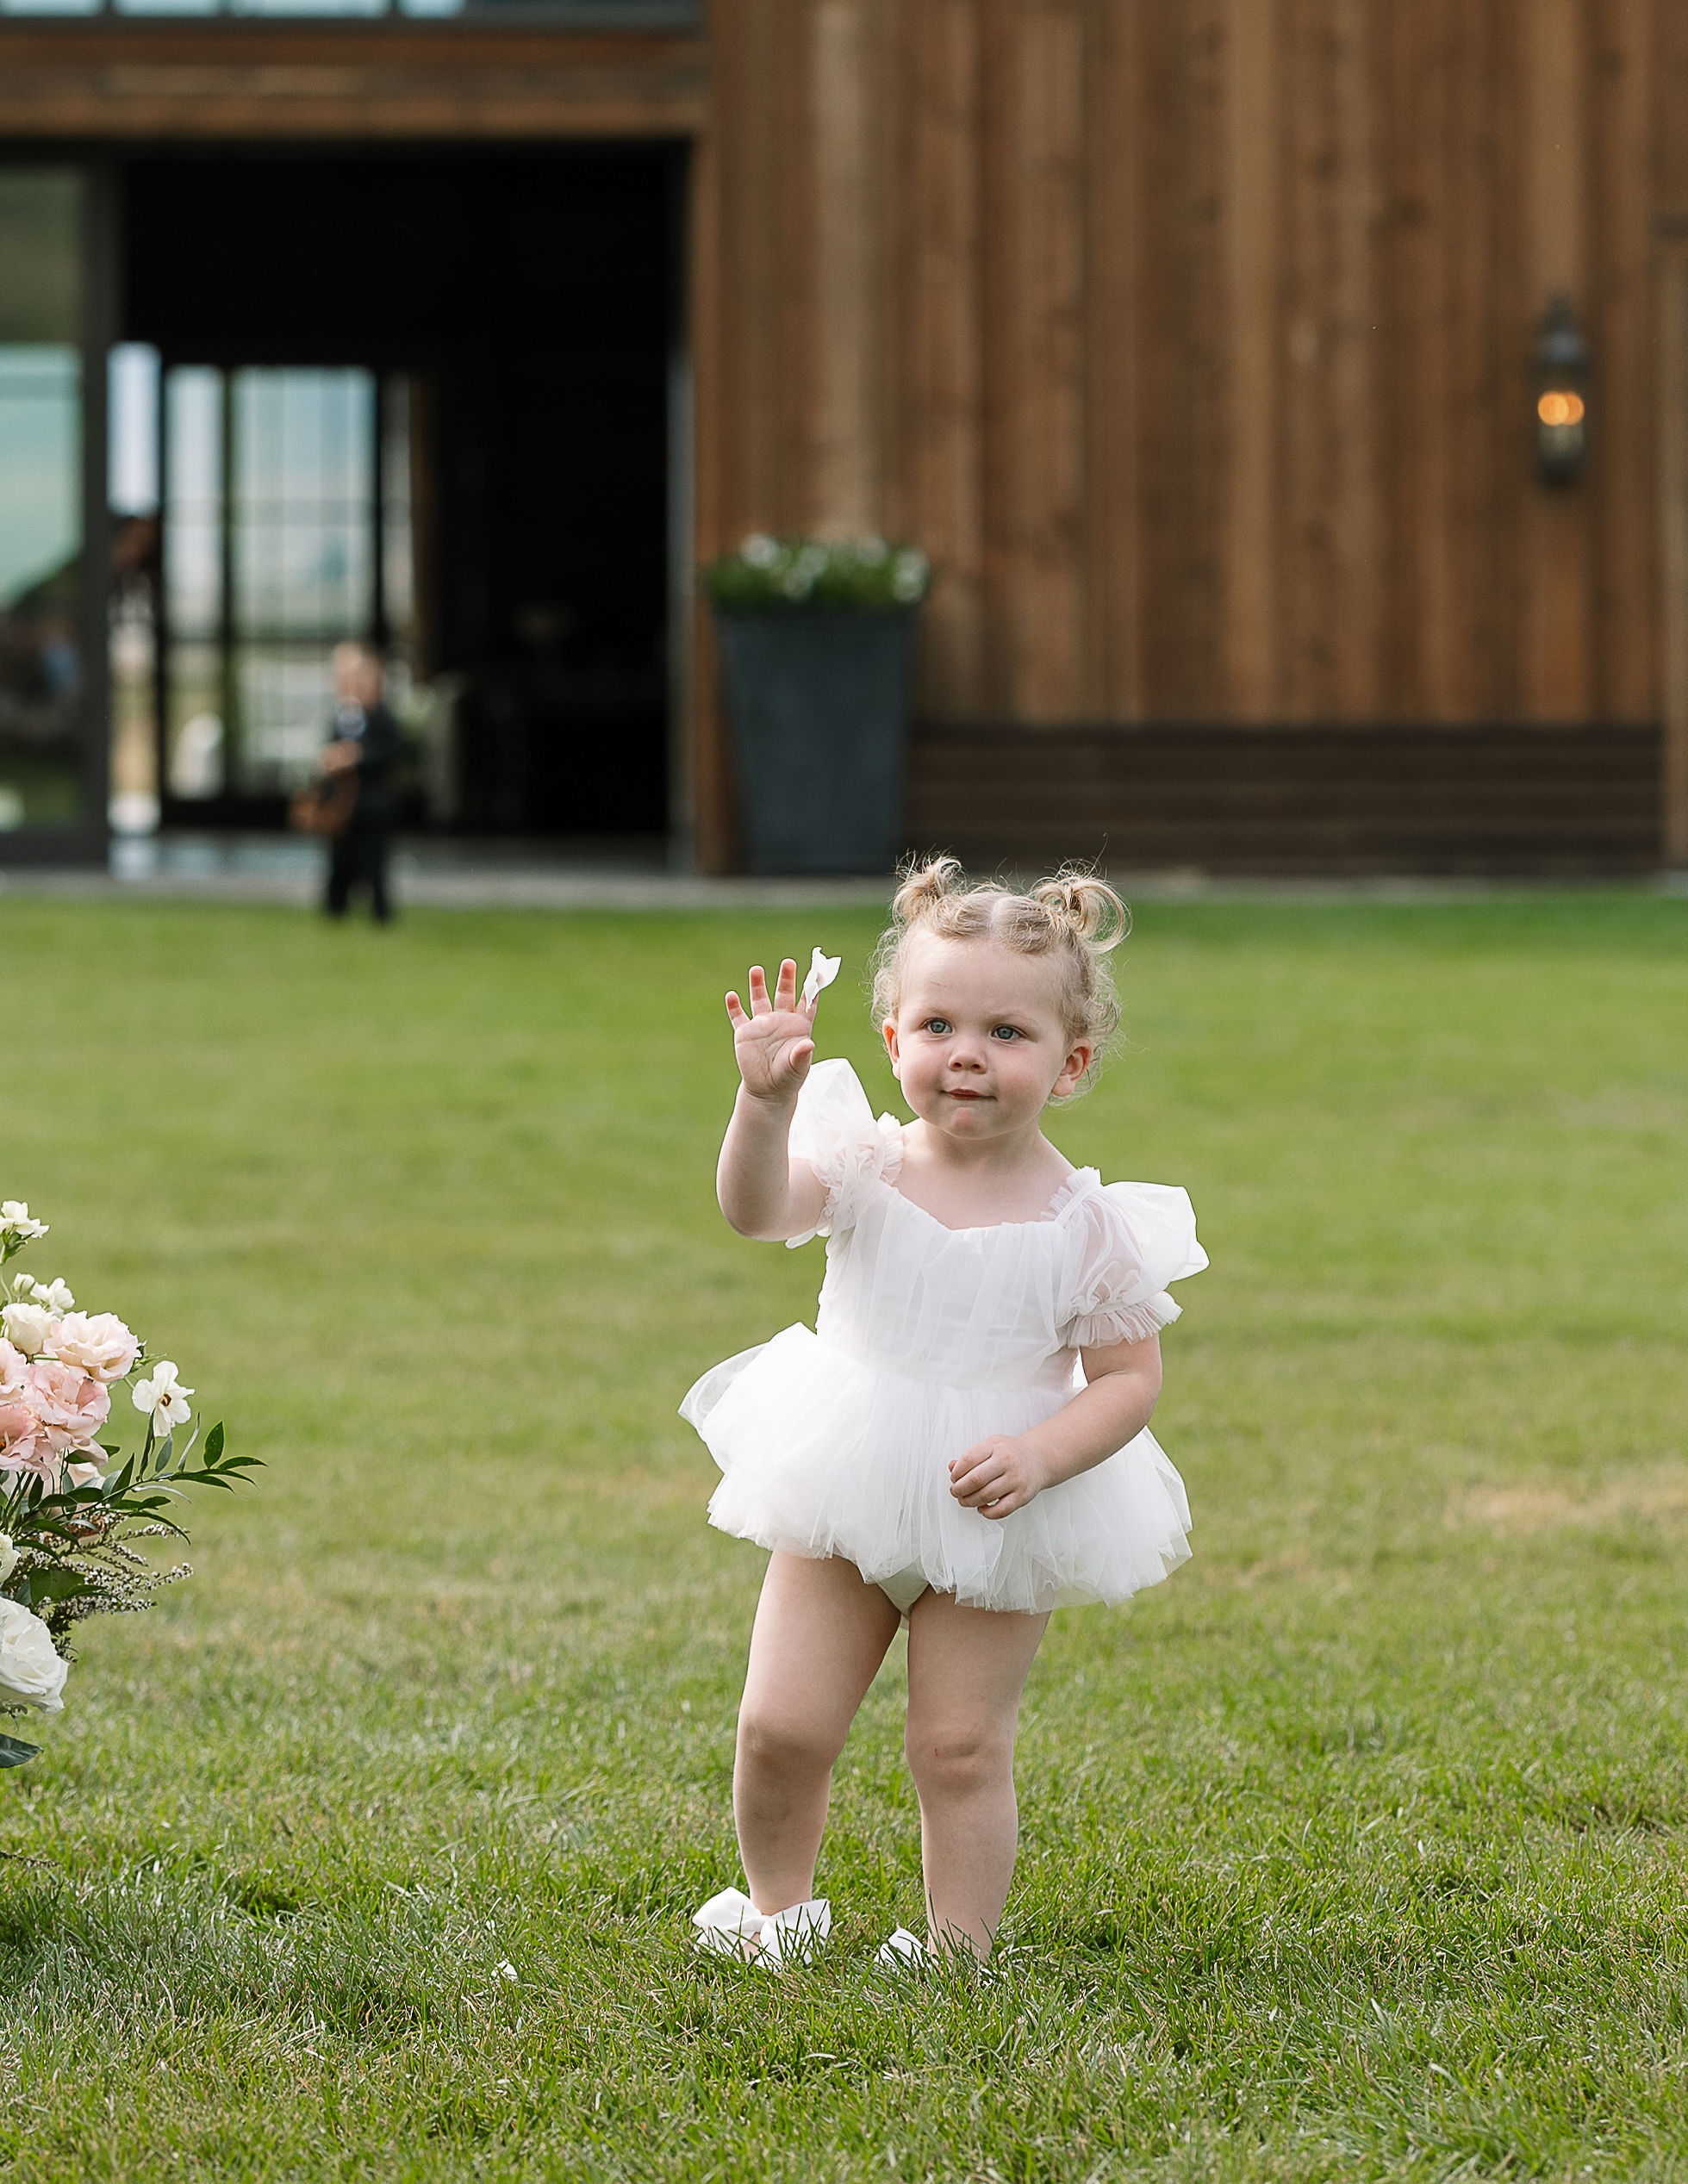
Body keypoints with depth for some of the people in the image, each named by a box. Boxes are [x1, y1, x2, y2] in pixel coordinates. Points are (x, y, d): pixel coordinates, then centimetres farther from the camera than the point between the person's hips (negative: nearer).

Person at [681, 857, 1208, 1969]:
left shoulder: (1087, 1224, -10)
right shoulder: (867, 1166, -7)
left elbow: (1130, 1379, -6)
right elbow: (756, 1209, -26)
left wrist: (1039, 1456, -22)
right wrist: (768, 1103, -44)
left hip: (999, 1527, -2)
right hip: (844, 1503, 2)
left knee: (962, 1748, 0)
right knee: (781, 1727, 2)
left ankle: (959, 1948, 16)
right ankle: (779, 1908, 26)